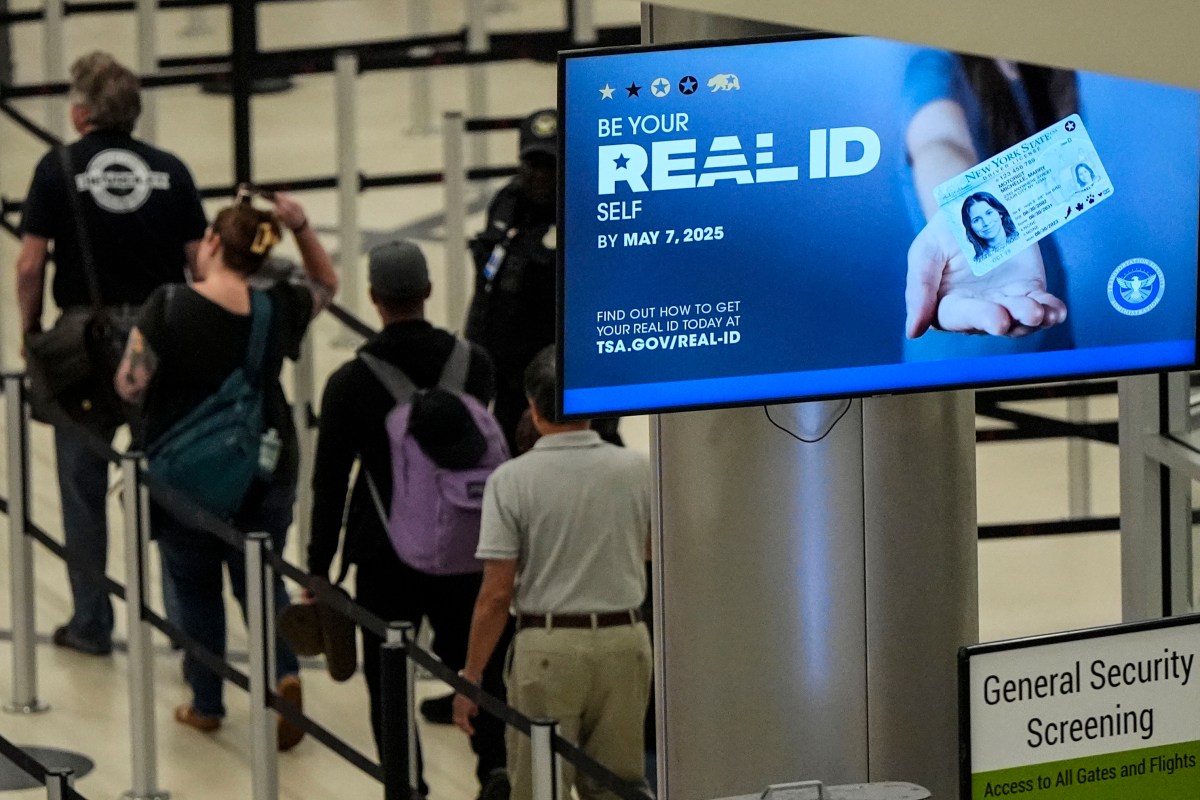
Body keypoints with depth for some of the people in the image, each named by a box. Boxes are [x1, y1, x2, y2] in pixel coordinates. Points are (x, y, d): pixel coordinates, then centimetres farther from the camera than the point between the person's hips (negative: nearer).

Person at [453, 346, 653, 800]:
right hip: (623, 641, 3)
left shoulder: (511, 480, -10)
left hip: (547, 647, -3)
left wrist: (471, 677, -3)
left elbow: (496, 594, -11)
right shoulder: (636, 469, -2)